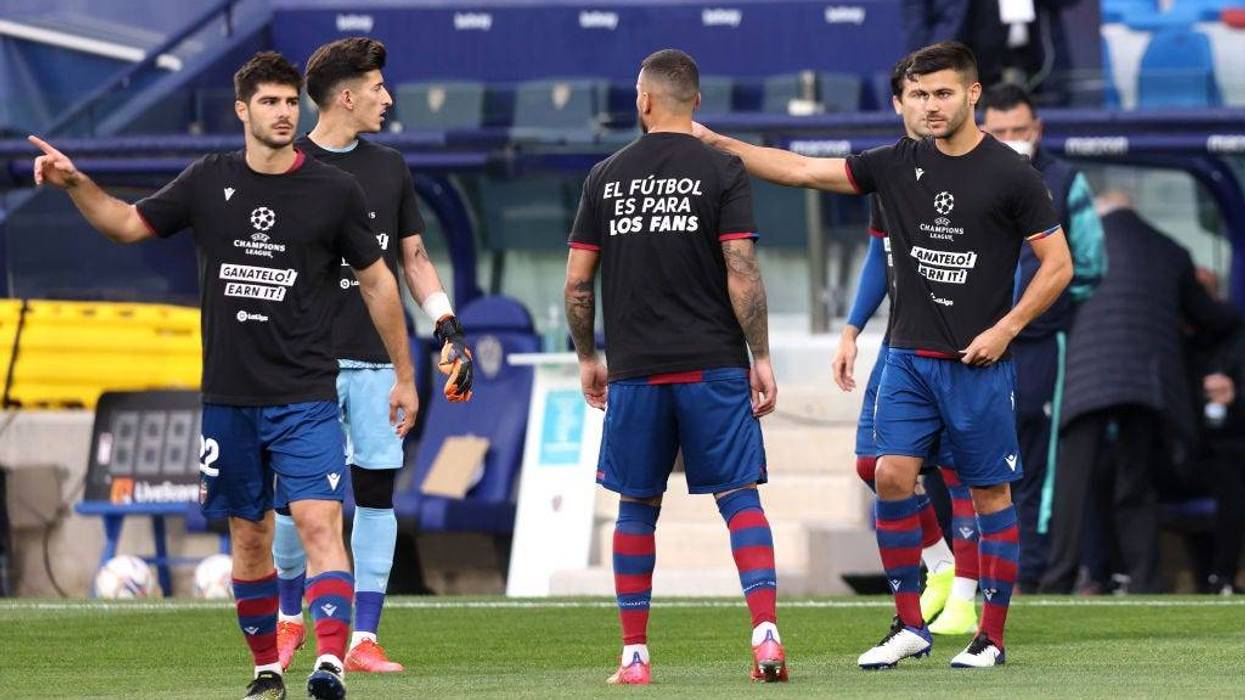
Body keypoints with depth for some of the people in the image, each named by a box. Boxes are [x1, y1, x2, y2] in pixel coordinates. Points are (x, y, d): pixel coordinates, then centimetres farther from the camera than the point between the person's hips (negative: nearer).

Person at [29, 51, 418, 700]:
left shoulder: (334, 190, -1)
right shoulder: (208, 182, 4)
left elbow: (377, 281, 8)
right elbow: (129, 223, 16)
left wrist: (404, 375, 10)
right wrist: (75, 183, -1)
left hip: (305, 397, -3)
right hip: (228, 397, 3)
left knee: (319, 523, -18)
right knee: (249, 534, 10)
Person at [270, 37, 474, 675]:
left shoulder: (389, 168, 13)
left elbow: (412, 258, 19)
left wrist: (448, 328, 9)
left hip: (376, 359, 3)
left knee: (376, 490, -2)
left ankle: (363, 640, 2)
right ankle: (289, 617, 22)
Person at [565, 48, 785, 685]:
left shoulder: (606, 177, 5)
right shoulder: (721, 171, -2)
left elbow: (577, 280, 7)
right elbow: (742, 273, -9)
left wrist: (587, 357, 19)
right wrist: (761, 358, -3)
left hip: (635, 370, 2)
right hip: (713, 366, -2)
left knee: (637, 507, 11)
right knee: (739, 497, 0)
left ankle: (633, 653, 10)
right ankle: (765, 632, -15)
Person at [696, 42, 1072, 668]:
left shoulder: (1010, 174, -4)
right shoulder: (899, 165, 7)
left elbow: (1058, 265, -1)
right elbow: (802, 170, 7)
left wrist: (1005, 329, -11)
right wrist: (718, 143, -1)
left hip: (977, 363, -4)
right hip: (909, 356, 4)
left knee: (990, 493, 1)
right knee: (893, 474, -7)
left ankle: (991, 638, 8)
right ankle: (910, 627, 3)